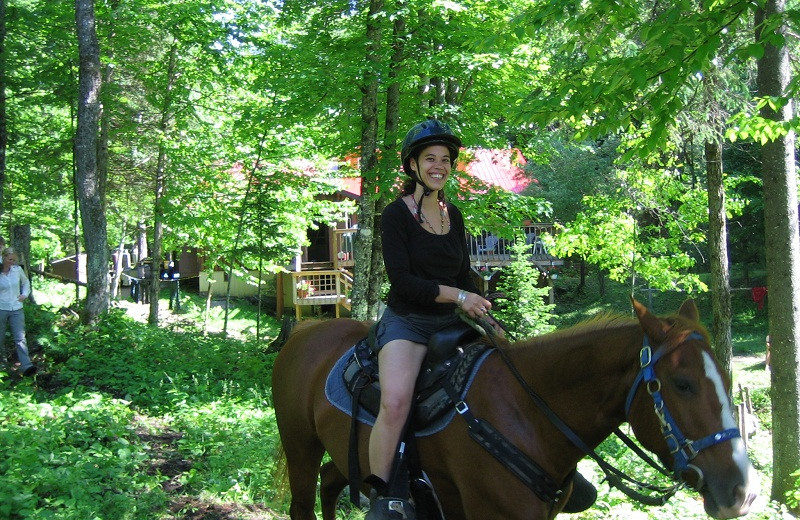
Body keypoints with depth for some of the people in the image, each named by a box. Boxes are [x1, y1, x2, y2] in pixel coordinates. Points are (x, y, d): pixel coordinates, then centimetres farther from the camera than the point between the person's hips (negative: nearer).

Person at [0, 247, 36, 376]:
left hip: (16, 309, 2)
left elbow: (25, 282, 22)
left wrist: (25, 294, 9)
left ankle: (26, 365, -15)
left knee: (20, 338, -7)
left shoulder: (17, 270, 3)